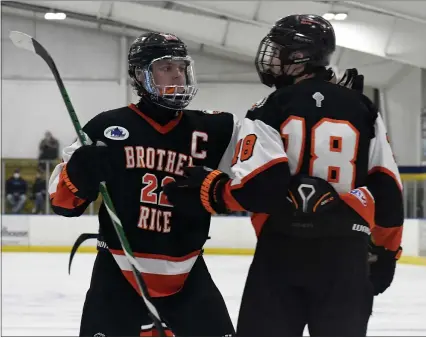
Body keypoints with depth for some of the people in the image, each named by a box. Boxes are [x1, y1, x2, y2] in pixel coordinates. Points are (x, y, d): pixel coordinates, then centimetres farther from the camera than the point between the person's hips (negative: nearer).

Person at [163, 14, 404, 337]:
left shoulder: (270, 109, -3)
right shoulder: (363, 109, 8)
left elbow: (259, 187, -15)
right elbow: (387, 188, 9)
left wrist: (205, 186, 0)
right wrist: (386, 249, 18)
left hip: (283, 249, -3)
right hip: (347, 254, 3)